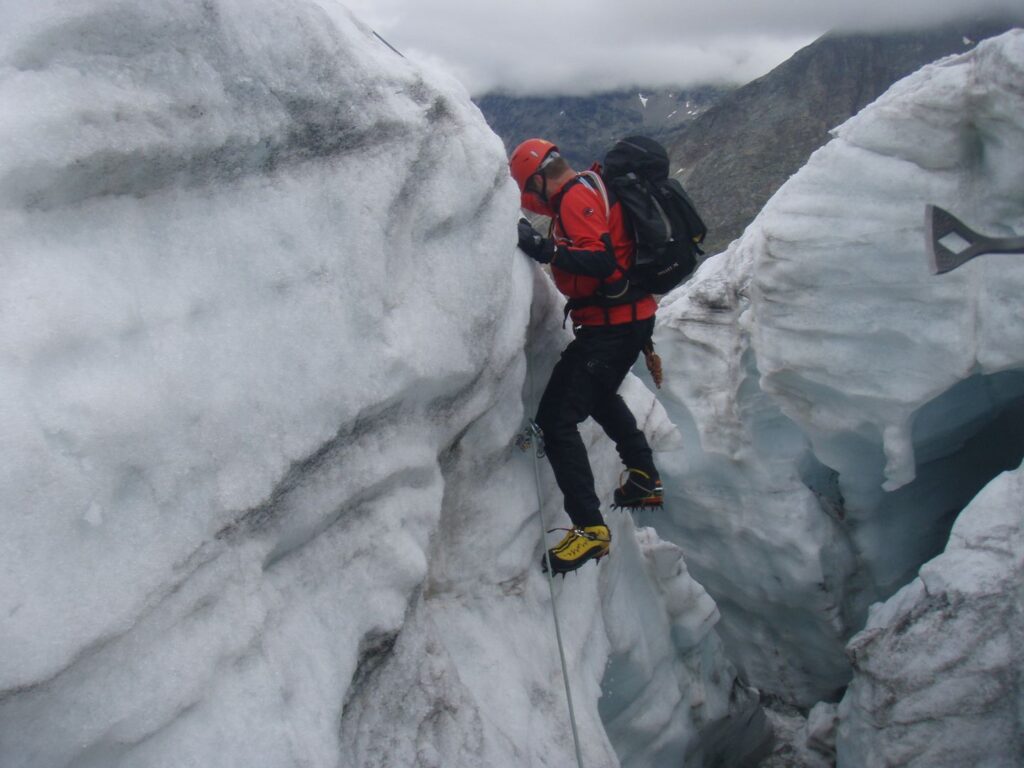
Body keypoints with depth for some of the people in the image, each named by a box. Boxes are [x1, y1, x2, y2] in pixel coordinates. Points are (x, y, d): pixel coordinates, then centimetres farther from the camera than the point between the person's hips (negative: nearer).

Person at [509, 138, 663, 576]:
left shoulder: (576, 197, -16)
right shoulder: (592, 188, 14)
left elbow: (599, 261, -27)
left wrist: (544, 249, -31)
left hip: (610, 324, -11)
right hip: (633, 316, 11)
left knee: (556, 419, -13)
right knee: (600, 395, 33)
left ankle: (589, 527, -14)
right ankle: (644, 478, 43)